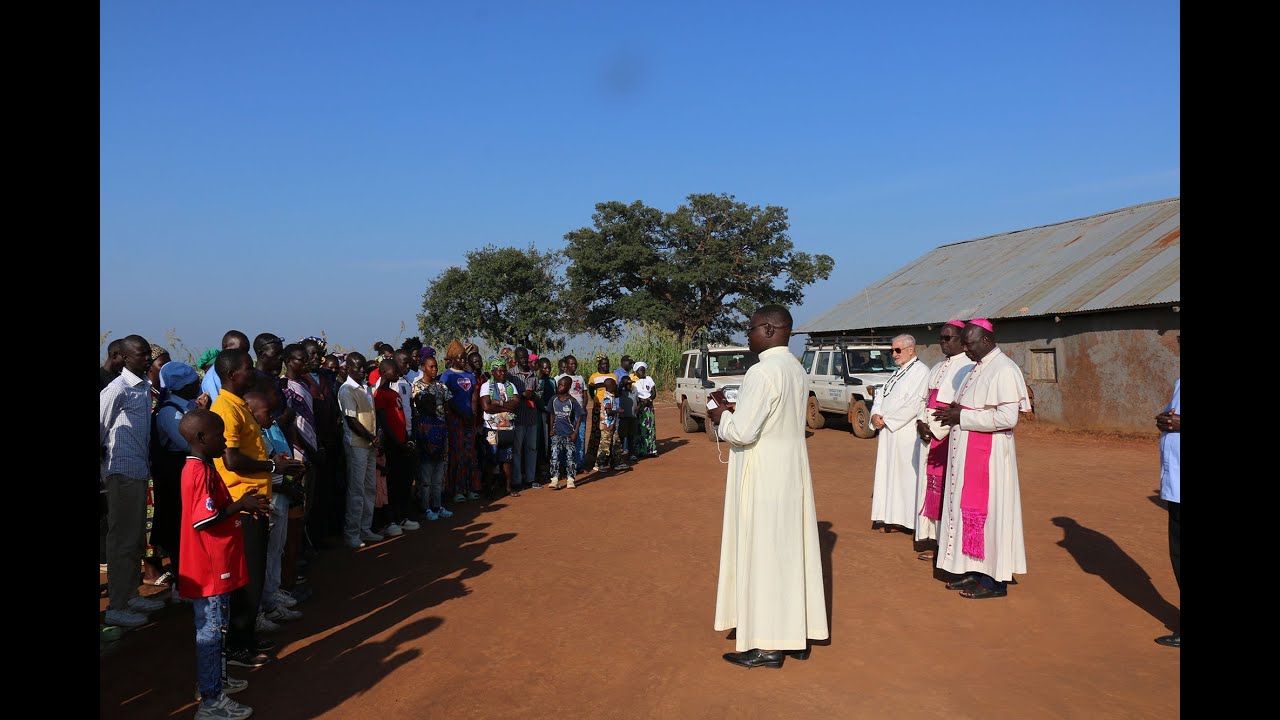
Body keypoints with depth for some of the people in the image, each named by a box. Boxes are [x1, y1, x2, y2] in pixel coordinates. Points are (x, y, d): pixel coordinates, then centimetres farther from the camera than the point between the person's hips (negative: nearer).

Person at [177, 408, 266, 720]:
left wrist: (240, 505, 7)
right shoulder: (200, 472, -21)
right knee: (211, 630, -1)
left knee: (216, 627, 22)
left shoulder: (201, 467, 11)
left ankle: (216, 678, 36)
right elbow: (203, 519, -27)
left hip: (216, 565, 10)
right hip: (210, 568, -10)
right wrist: (239, 506, -19)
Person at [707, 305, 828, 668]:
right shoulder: (796, 369, 9)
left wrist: (722, 418, -5)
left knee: (761, 551, 0)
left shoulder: (762, 372, -20)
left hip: (762, 471, -9)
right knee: (791, 548, 14)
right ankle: (798, 635, 24)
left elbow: (742, 432, -24)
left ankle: (767, 645, 9)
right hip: (792, 465, 9)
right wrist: (738, 411, 12)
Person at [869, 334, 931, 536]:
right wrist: (876, 414, -4)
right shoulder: (897, 373, 18)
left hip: (906, 434, -9)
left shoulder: (921, 371, -10)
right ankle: (894, 518, 15)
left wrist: (886, 420, -14)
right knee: (890, 474, 9)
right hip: (888, 432, 9)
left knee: (906, 474, -5)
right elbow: (881, 394, 16)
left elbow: (913, 404, -18)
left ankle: (911, 519, 2)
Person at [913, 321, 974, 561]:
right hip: (930, 436, 8)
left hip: (950, 439, -8)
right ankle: (936, 542, 16)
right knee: (932, 487, 9)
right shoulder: (937, 368, 17)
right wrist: (921, 423, 0)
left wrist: (935, 430, -16)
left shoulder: (968, 368, -10)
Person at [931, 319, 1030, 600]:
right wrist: (951, 414, 0)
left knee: (986, 510, -2)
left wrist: (962, 416, -18)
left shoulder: (1004, 370, -15)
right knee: (969, 509, 12)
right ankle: (975, 572, 22)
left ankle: (994, 581, 9)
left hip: (987, 455, -9)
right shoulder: (979, 368, 13)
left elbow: (1007, 418, -23)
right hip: (968, 454, 9)